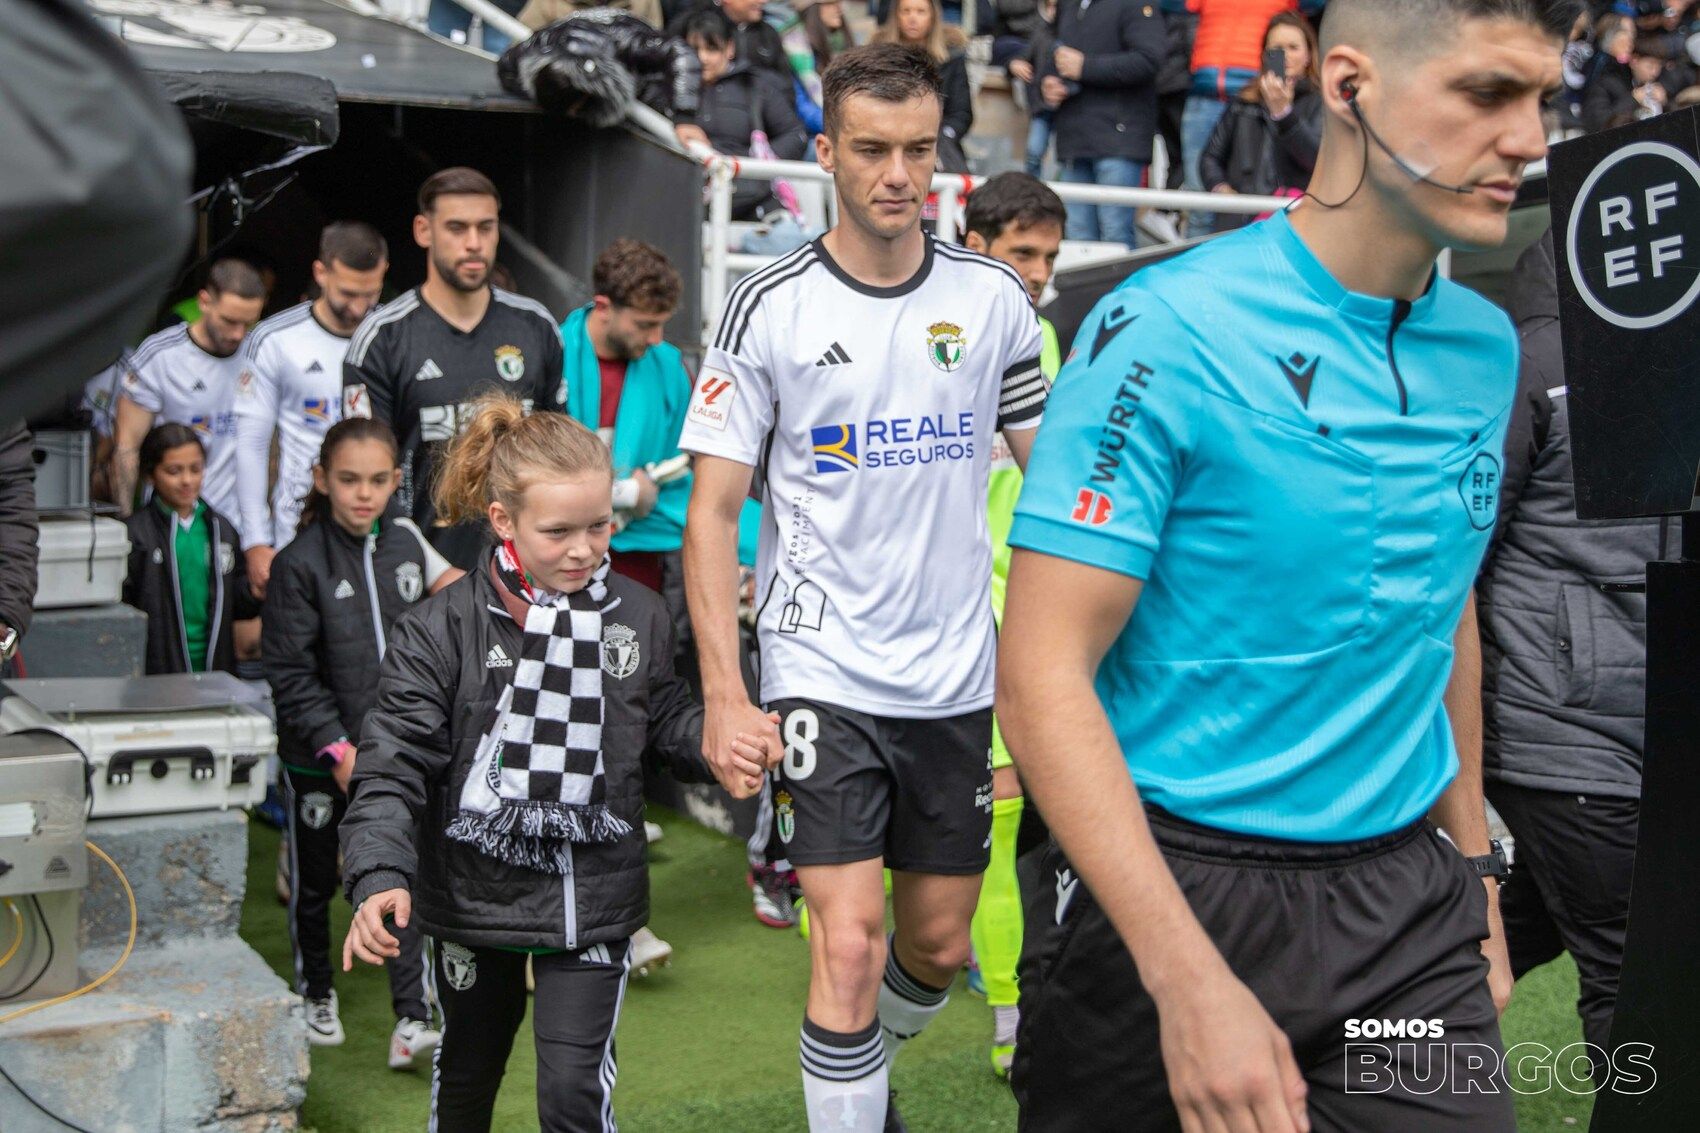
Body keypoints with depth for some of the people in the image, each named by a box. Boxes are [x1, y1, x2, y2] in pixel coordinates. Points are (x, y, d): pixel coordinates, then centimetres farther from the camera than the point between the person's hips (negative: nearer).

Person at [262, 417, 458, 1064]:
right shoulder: (299, 564, -11)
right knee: (314, 883, 14)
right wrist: (336, 746, -17)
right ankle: (315, 996, 35)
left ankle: (412, 1022, -1)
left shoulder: (406, 543, 4)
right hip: (319, 760, -3)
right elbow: (289, 672, -11)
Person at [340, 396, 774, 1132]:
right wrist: (381, 877, -30)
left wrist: (719, 744, -12)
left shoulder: (638, 618, -5)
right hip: (472, 898, 0)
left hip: (593, 900, 0)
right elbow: (393, 766, -16)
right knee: (466, 1070, 22)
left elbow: (665, 722, 9)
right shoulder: (441, 630, -14)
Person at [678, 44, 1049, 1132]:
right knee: (850, 945, -10)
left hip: (959, 676, 4)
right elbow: (712, 511, -6)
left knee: (939, 945, 15)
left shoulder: (995, 296, 2)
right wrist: (724, 693, -16)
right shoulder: (768, 307, -6)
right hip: (822, 674, -3)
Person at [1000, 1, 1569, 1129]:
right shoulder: (1165, 330, -16)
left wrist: (1475, 872, 16)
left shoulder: (1487, 346, 4)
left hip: (1408, 905, 5)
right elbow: (1042, 672, -20)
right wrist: (1190, 978, -25)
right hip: (1171, 884, -5)